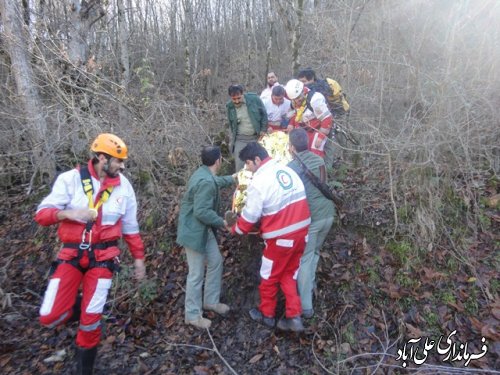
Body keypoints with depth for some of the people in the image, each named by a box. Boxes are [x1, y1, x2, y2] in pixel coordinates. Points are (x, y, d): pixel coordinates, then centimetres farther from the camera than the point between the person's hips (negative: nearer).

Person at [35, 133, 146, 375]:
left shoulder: (123, 186, 0)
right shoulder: (70, 179, -6)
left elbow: (130, 228, 8)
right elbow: (41, 214, -6)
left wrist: (139, 259, 11)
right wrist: (69, 213, -27)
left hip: (103, 257, 0)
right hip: (71, 255, 0)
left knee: (90, 321, 2)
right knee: (50, 317, -6)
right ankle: (84, 306, 26)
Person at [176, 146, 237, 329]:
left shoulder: (205, 174, 5)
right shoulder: (205, 182, -28)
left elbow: (216, 182, 29)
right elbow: (201, 212, -30)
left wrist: (232, 178, 40)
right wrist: (222, 222, -18)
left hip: (204, 229, 11)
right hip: (194, 231, -11)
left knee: (216, 262, 20)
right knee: (196, 275, 3)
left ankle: (211, 301, 37)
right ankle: (192, 315, 21)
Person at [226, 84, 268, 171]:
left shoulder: (254, 99, -9)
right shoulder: (229, 106, -2)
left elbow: (264, 114, 0)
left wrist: (263, 130, -2)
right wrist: (234, 136, 8)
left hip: (256, 137, -1)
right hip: (240, 139, 1)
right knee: (239, 166, -2)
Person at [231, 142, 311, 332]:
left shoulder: (259, 181, -17)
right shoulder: (287, 170, 5)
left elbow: (250, 216, -11)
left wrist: (235, 229, 8)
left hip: (281, 236, -7)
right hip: (301, 231, 7)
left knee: (269, 276, 16)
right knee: (289, 274, 21)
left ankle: (267, 314, 34)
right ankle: (294, 316, 21)